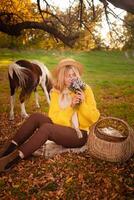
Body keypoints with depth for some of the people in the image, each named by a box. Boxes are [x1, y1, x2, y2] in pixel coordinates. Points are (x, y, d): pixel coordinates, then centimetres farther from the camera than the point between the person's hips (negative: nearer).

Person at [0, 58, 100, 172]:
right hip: (62, 128, 4)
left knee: (46, 128, -30)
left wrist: (83, 104, -23)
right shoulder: (56, 92, -1)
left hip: (79, 134, -3)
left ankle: (16, 157, -25)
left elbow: (94, 118, -8)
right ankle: (11, 147, -12)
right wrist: (70, 106, -24)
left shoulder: (85, 90, -7)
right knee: (36, 117, -20)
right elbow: (54, 118, -12)